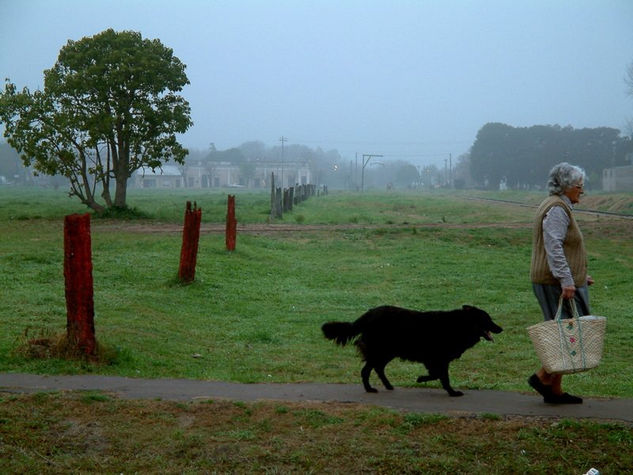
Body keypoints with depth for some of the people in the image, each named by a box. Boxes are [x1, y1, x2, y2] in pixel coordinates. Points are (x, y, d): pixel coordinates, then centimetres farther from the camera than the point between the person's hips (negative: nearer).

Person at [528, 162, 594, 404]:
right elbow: (554, 247, -23)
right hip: (557, 283, -11)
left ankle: (554, 390, 13)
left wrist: (580, 276, 26)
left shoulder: (560, 207, 21)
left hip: (559, 281, 11)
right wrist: (566, 280, -27)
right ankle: (543, 377, -5)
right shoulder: (557, 209, -13)